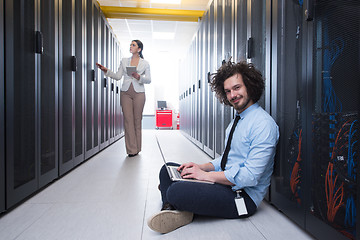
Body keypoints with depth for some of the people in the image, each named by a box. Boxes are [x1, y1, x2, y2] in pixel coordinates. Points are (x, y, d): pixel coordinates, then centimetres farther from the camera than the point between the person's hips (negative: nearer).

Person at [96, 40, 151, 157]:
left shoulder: (145, 63, 8)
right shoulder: (124, 61, 14)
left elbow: (149, 80, 3)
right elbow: (118, 76, 11)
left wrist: (138, 77, -13)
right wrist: (106, 71, -1)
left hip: (139, 93, -2)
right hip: (126, 92, 2)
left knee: (137, 120, -1)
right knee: (128, 119, -5)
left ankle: (137, 148, 10)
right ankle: (131, 149, 0)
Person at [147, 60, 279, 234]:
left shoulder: (263, 124, -17)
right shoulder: (236, 121, 14)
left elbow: (250, 176, -24)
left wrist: (206, 175, -18)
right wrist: (202, 167, 1)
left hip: (244, 196, -10)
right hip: (225, 182, 10)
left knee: (175, 192, -33)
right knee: (167, 169, 8)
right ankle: (172, 210, -14)